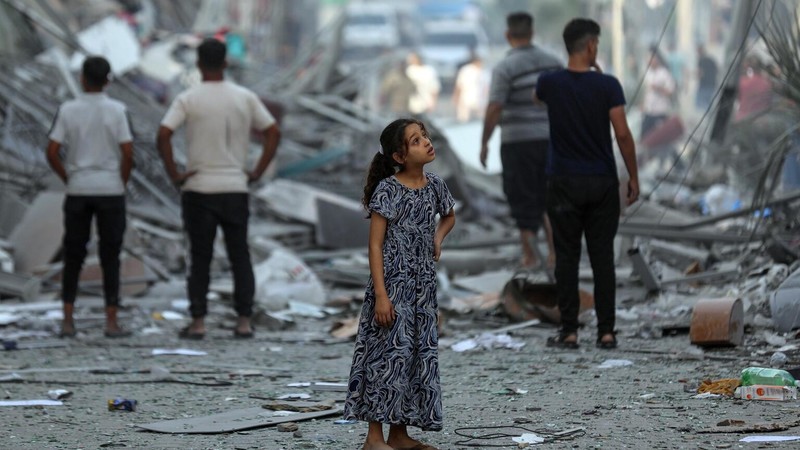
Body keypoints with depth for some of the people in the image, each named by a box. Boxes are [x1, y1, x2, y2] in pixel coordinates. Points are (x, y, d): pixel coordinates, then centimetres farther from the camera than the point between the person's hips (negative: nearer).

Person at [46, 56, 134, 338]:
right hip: (110, 190, -1)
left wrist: (68, 180, 8)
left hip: (77, 191, 1)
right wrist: (122, 183, 4)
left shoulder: (68, 110, -1)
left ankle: (68, 321, 6)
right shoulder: (117, 111, -4)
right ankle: (111, 322, 1)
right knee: (110, 257, 3)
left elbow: (52, 153, -5)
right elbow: (128, 154, -10)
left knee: (73, 257, 8)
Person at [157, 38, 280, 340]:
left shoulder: (188, 100, -5)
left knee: (200, 259, 4)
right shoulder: (245, 99, 3)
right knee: (240, 257, 9)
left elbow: (163, 134, -16)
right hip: (236, 189, 2)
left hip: (198, 190, -2)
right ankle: (244, 322, 6)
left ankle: (198, 323, 2)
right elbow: (273, 133, 2)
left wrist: (174, 174, -8)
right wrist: (257, 172, 5)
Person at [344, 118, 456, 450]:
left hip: (424, 287, 7)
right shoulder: (388, 190, -12)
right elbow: (375, 245, -13)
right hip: (393, 285, -7)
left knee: (422, 355, 7)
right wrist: (380, 294, -19)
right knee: (392, 352, -10)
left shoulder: (435, 186, 5)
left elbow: (449, 216, 28)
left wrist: (438, 238, 5)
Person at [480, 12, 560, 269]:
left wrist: (484, 143, -7)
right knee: (547, 199, 15)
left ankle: (529, 255, 10)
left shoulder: (505, 68, -11)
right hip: (548, 140, 4)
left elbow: (494, 110, -17)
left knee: (523, 200, 6)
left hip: (517, 143, -4)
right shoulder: (553, 63, 4)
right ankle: (554, 251, 2)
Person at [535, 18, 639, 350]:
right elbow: (622, 134, -11)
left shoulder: (550, 84, -3)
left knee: (567, 257, 4)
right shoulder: (607, 86, -9)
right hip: (602, 183, 0)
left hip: (564, 183, 0)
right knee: (603, 257, 5)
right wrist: (633, 177, -1)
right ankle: (606, 331, 5)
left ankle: (569, 332, 3)